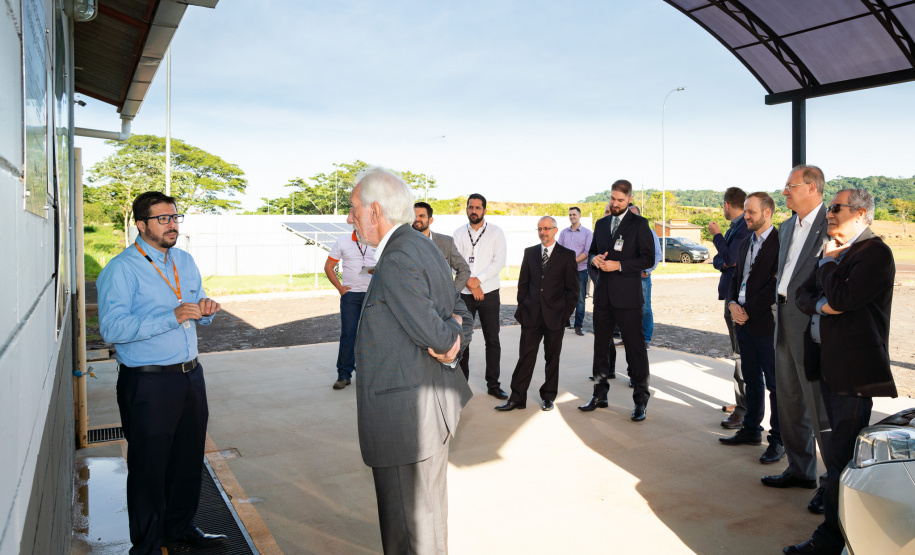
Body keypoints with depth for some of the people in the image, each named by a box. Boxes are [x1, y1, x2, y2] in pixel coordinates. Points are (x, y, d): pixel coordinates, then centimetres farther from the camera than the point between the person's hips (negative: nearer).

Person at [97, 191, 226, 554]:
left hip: (190, 375, 7)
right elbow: (112, 328, -21)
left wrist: (205, 309, -2)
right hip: (147, 384, -6)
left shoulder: (185, 261, 12)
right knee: (149, 466, 6)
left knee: (189, 457, 16)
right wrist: (172, 317, -28)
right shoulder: (121, 269, -10)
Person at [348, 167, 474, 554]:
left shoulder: (397, 261, -21)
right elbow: (461, 316, 13)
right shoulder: (424, 247, 10)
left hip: (407, 417, -10)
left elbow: (434, 332, -22)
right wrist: (455, 338, -6)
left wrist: (448, 339, -1)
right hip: (433, 403, 10)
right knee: (426, 505, 25)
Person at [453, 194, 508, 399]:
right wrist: (470, 283, -13)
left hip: (489, 292, -1)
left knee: (492, 340, 4)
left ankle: (493, 384, 13)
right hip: (464, 293, 1)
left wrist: (478, 279, -15)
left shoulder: (496, 232, 2)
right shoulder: (459, 233, 6)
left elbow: (499, 261, -7)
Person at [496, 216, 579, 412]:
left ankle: (548, 397, 23)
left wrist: (566, 313, -5)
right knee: (525, 357, 1)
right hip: (531, 315, 2)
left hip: (555, 317, -2)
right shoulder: (529, 252, 10)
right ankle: (517, 398, 6)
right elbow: (523, 283, 12)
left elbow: (573, 289, 1)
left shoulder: (567, 255, 1)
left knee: (552, 358, 9)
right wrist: (522, 308, 5)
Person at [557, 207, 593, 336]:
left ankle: (578, 326, 9)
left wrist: (573, 261, -14)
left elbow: (587, 252, -5)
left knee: (580, 300, 1)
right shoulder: (563, 232, 13)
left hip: (580, 270, -2)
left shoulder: (587, 232, 4)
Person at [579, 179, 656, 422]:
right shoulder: (601, 223, 13)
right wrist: (595, 258, -2)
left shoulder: (639, 224, -3)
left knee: (635, 347, -1)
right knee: (601, 345, 12)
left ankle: (641, 400, 9)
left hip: (627, 295, -6)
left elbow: (648, 258, -8)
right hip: (603, 293, 6)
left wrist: (619, 265, -18)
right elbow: (592, 250, 21)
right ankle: (600, 394, 24)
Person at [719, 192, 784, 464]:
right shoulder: (746, 243, 14)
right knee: (752, 379, 18)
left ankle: (778, 440, 11)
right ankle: (751, 430, 29)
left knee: (775, 383, 2)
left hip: (766, 322, -8)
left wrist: (749, 310, -15)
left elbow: (776, 286, -18)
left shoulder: (780, 243, -12)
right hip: (743, 321, 8)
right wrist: (732, 304, 0)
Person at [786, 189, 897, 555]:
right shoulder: (834, 252, 16)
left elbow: (843, 297, -23)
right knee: (840, 449, 18)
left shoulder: (876, 253, -12)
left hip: (853, 369, -9)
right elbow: (802, 295, 13)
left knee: (842, 455, -5)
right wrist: (821, 304, -8)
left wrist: (828, 261, -7)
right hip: (827, 362, 9)